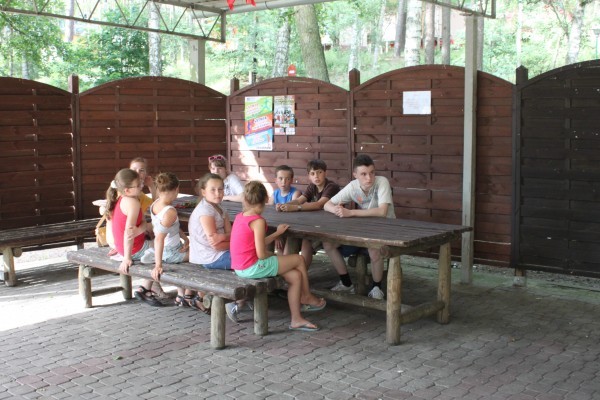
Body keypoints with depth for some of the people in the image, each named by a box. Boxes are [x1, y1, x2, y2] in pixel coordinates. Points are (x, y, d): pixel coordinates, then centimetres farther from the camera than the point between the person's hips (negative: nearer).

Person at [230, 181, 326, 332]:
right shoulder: (258, 221, -18)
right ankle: (307, 297, 26)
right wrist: (274, 256, 1)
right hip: (252, 268, -9)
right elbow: (261, 254, -21)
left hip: (240, 267, 9)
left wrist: (277, 233, 23)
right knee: (299, 259, 4)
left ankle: (296, 319, 14)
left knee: (295, 276, 11)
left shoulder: (240, 216, 9)